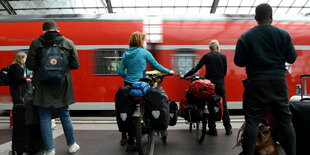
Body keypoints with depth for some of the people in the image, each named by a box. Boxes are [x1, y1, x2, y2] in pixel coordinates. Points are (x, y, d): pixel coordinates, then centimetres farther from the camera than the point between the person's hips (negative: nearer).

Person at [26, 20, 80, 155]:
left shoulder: (36, 43, -3)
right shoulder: (68, 43, 0)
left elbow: (30, 65, -4)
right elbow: (75, 65, -1)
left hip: (43, 87, -1)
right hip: (62, 86, 2)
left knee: (45, 118, 8)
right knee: (65, 116, 15)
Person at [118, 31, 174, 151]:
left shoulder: (126, 54, 9)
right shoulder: (144, 52, -4)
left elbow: (120, 72, 5)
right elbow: (156, 65, 3)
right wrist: (168, 71, 17)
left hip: (127, 85, 5)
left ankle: (124, 137, 28)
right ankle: (131, 143, 3)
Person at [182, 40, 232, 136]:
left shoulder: (206, 56, -1)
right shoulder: (223, 56, 2)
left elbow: (196, 68, -6)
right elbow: (225, 71, 6)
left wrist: (185, 76, -2)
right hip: (220, 84, 1)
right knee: (224, 106, 9)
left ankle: (212, 130, 7)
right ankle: (228, 129, 13)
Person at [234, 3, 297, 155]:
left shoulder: (245, 37, -3)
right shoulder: (283, 34, 2)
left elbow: (238, 61, -4)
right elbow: (292, 58, 5)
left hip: (256, 82, -1)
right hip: (278, 80, 2)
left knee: (252, 121, 1)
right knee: (285, 120, 11)